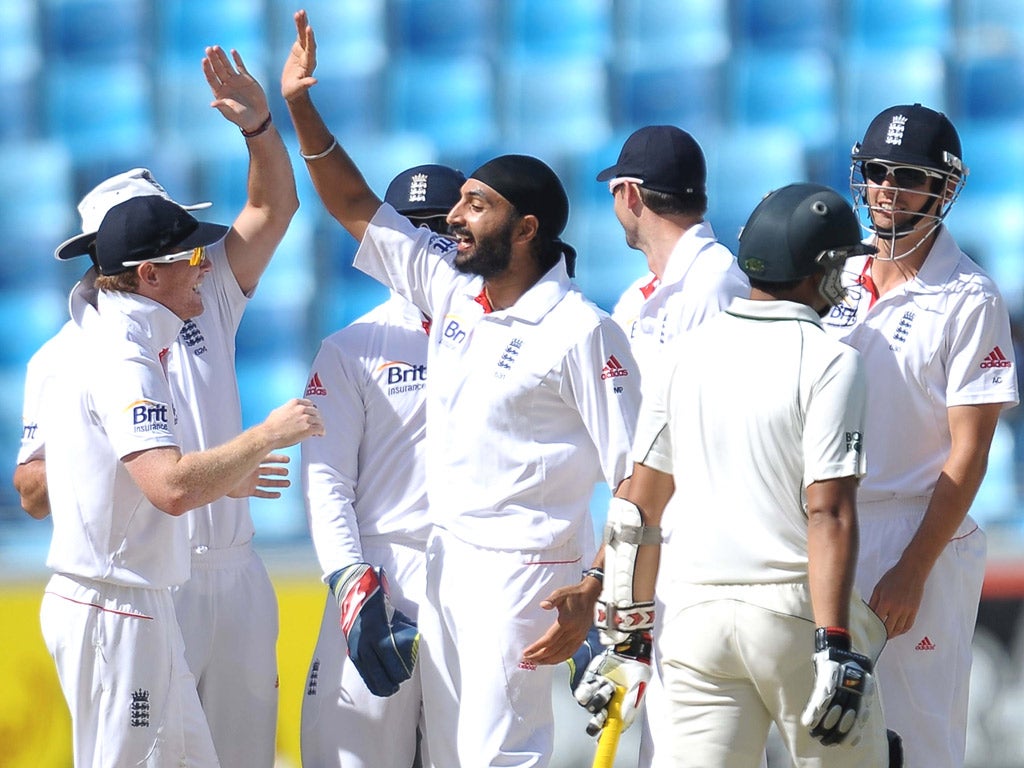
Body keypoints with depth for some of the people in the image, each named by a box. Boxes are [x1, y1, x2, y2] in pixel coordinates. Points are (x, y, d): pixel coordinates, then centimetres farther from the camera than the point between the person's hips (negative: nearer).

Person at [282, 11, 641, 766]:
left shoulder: (580, 332, -13)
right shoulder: (451, 290, 9)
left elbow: (636, 474, -15)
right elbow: (357, 208, 17)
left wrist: (597, 591, -21)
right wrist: (299, 108, 7)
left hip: (523, 570, -8)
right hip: (444, 557, 8)